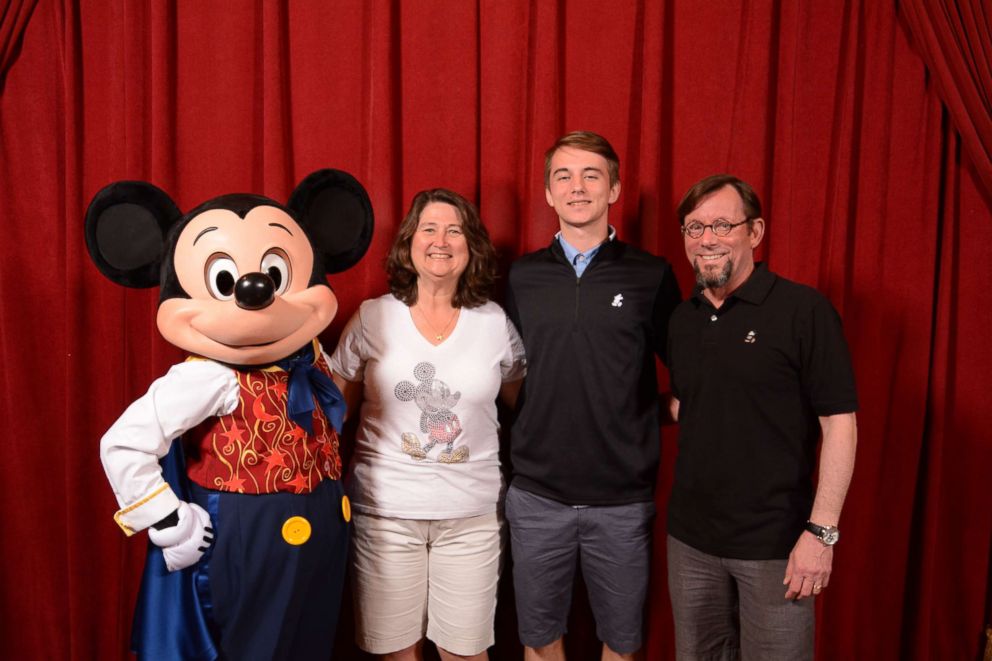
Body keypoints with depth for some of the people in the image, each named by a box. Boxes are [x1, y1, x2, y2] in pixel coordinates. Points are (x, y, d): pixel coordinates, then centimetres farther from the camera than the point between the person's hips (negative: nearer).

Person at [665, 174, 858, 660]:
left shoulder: (805, 311, -11)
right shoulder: (682, 319, 6)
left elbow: (839, 423, -13)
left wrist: (822, 530, -17)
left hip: (775, 543, -5)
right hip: (690, 537, 5)